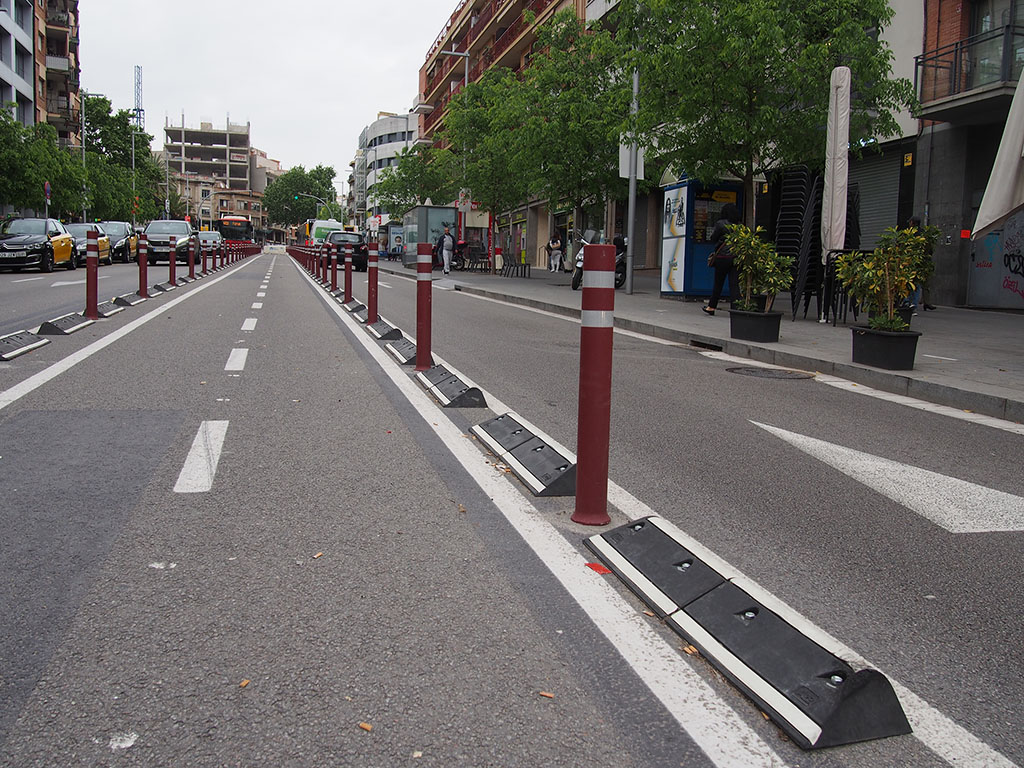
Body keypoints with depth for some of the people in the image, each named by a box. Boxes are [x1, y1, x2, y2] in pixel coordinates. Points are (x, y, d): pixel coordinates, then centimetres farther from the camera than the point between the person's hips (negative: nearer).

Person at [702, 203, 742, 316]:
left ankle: (711, 307, 18)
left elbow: (713, 239, 0)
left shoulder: (720, 224, -6)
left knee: (718, 284, 7)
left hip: (722, 257, -3)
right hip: (736, 257, 3)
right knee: (734, 283, 1)